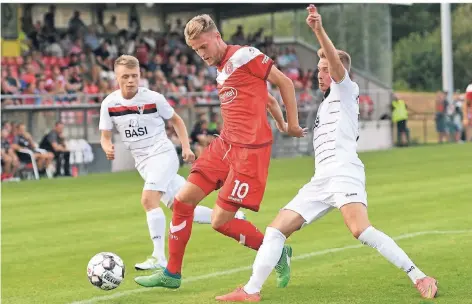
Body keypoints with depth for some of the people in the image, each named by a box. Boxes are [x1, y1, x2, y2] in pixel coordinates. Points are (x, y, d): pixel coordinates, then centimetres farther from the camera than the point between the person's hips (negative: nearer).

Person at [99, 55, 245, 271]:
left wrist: (186, 147, -2)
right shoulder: (109, 104, -3)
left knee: (148, 200, -25)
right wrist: (108, 148, -19)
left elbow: (176, 120, 6)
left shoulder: (153, 98, -10)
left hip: (162, 154, -5)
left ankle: (159, 257, -20)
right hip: (143, 163, 5)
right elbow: (105, 136, 4)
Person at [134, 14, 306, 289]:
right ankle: (172, 274, 15)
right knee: (184, 198, 4)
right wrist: (281, 126, 21)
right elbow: (268, 98, 25)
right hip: (225, 144, 9)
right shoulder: (222, 70, 16)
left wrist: (292, 124, -2)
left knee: (220, 221, -9)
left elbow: (285, 82, -5)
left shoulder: (244, 55, -10)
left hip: (249, 150, -9)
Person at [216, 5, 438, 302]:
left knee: (360, 229, -29)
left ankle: (420, 278, -28)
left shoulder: (346, 89, 6)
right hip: (321, 178, 9)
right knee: (276, 229, 2)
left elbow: (336, 60, -15)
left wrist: (319, 30, -30)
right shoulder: (326, 103, 30)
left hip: (344, 171, -9)